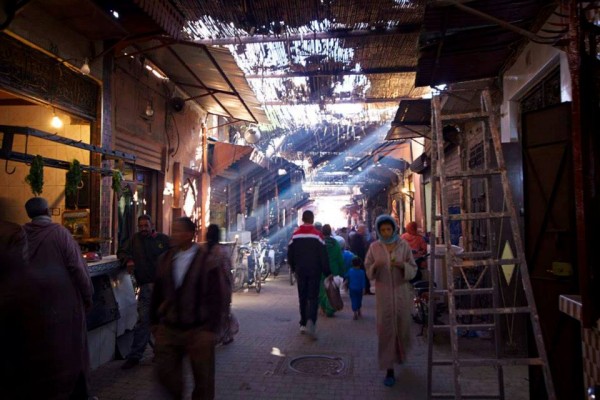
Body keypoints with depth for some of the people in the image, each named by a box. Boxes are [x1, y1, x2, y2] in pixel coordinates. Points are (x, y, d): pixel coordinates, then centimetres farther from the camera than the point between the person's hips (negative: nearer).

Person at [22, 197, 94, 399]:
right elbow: (77, 267, -13)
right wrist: (87, 295, -3)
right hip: (63, 301, -4)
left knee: (38, 349, 16)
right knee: (69, 350, 9)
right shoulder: (60, 232, -11)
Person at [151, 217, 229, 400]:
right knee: (165, 371, 11)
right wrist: (155, 322, 10)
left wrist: (210, 330, -14)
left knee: (203, 379, 11)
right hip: (168, 329, 4)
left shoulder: (208, 260, -13)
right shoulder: (165, 258, 3)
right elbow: (157, 293, 10)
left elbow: (217, 298, -12)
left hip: (198, 330, -4)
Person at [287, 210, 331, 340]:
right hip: (314, 271, -3)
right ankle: (311, 321, -19)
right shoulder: (317, 235, -9)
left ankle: (303, 324, 18)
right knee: (313, 297, 0)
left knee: (302, 297, 13)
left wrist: (293, 268, 19)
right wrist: (327, 273, -4)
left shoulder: (295, 234, 1)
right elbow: (323, 256, -9)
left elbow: (290, 255, 6)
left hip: (300, 271, 3)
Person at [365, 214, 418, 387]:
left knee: (402, 325, 13)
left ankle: (401, 353, 45)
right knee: (386, 328, -2)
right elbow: (368, 271, 3)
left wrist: (402, 265, -19)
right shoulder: (374, 247, -1)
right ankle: (389, 369, 7)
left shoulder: (403, 245, -1)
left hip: (402, 292, 1)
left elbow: (413, 269, 1)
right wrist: (375, 266, -18)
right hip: (383, 293, -1)